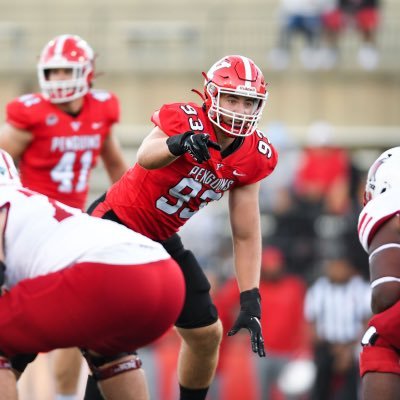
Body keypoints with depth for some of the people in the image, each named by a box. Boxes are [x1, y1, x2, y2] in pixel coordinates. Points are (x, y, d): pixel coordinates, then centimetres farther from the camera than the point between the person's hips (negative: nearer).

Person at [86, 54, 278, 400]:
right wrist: (177, 144, -70)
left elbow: (246, 236, -2)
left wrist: (250, 300, -10)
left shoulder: (254, 157, -7)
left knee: (207, 334, 8)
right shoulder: (185, 120, -26)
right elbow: (146, 157, -48)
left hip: (162, 239, 7)